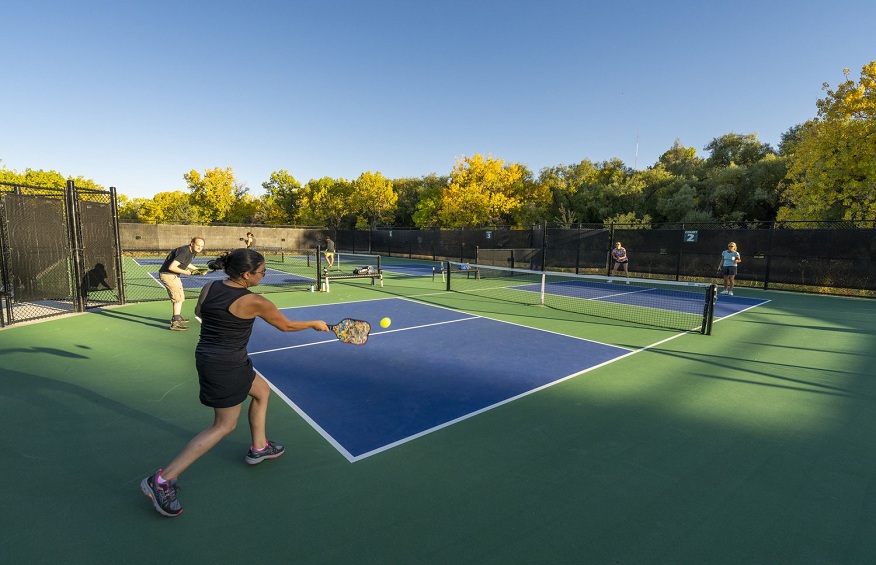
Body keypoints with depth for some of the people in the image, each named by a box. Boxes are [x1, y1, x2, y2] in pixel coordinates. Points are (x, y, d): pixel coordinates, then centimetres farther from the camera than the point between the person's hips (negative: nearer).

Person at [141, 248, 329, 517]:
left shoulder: (209, 288, -3)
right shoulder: (254, 302, -21)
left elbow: (199, 312, 19)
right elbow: (287, 326, -7)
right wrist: (316, 324, 7)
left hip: (207, 356, 9)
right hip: (227, 366, -9)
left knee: (262, 391, 23)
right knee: (224, 426, 4)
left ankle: (258, 448, 37)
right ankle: (162, 480, 7)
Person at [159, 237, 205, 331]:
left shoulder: (193, 252, 4)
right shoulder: (184, 252, -27)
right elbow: (171, 267, -32)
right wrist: (185, 272, -19)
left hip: (174, 275, 10)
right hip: (167, 274, -10)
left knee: (180, 296, 22)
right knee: (178, 297, -13)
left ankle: (177, 317, 39)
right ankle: (175, 323, -11)